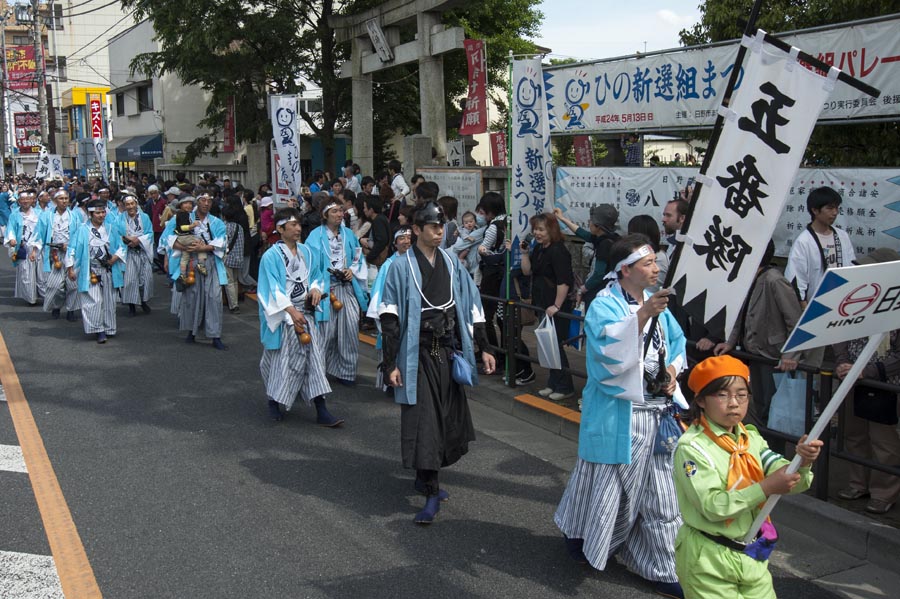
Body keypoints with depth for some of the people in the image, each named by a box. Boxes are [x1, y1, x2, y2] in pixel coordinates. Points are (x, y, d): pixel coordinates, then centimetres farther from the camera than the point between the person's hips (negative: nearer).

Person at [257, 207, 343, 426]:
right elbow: (273, 288, -15)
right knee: (281, 359, 4)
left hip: (305, 311, 5)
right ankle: (274, 401, 28)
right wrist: (291, 311, -25)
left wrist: (316, 288, -5)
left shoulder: (307, 252, 8)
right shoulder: (271, 256, -9)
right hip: (282, 314, -5)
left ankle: (321, 411, -2)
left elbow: (317, 275, 19)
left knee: (313, 357, -2)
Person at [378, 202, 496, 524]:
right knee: (423, 419, -6)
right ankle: (431, 493, 2)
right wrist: (391, 364, -11)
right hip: (418, 353, -5)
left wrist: (483, 348, 7)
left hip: (448, 352, 5)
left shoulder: (451, 263, 6)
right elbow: (390, 317, -8)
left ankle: (425, 478, 28)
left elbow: (471, 305, 11)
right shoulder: (402, 266, -7)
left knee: (449, 418, 9)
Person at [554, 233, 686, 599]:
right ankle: (578, 533, 37)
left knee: (660, 490, 7)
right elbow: (609, 348, -27)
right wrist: (642, 315, -35)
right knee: (607, 481, 9)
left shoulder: (656, 303, 9)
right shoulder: (604, 305, -11)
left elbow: (676, 341, 17)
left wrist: (673, 369, -2)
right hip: (618, 413, -6)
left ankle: (663, 568, 16)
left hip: (657, 409, 6)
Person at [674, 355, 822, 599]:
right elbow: (713, 506, -24)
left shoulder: (751, 439, 4)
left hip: (751, 554, 6)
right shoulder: (692, 446, -16)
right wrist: (766, 488, -27)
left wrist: (802, 462, -24)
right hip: (709, 560, -6)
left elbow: (792, 483, -3)